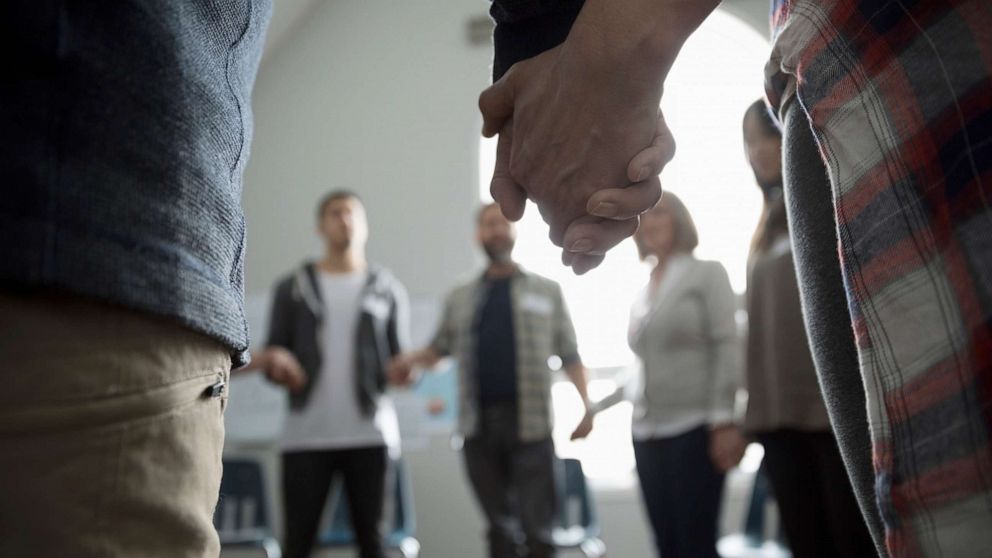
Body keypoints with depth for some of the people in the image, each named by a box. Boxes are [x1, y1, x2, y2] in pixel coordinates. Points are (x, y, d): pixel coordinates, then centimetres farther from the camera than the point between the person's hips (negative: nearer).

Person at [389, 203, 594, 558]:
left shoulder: (547, 291, 9)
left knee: (537, 528, -2)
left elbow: (569, 354, 6)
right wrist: (412, 360, -7)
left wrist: (587, 406, -5)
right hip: (479, 424, 3)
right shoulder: (460, 298, 15)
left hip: (530, 422, -2)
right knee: (500, 527, 10)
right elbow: (440, 348, 15)